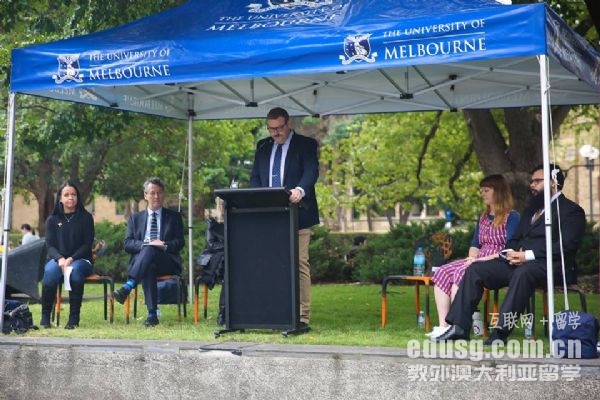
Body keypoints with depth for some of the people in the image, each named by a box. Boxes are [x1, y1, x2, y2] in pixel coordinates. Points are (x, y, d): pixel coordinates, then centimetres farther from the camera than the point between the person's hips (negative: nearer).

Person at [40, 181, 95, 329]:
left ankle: (74, 317, -33)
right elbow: (50, 245, 2)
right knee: (50, 271, -34)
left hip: (80, 260, -1)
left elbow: (87, 244, -2)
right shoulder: (52, 220, 10)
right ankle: (45, 316, -24)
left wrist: (71, 259, -18)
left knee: (75, 270, -37)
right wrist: (60, 259, -20)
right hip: (57, 259, 1)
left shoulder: (86, 218, 5)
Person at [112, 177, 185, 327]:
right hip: (141, 260, 1)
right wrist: (145, 244, -12)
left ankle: (127, 287, -50)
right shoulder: (135, 218, 21)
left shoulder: (174, 217, 18)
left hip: (167, 263, -1)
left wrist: (164, 246, -14)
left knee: (150, 251, -35)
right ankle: (152, 314, -41)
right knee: (149, 268, -37)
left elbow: (179, 242, 7)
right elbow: (127, 244, 8)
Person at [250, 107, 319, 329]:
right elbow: (255, 177, 16)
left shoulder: (306, 145, 3)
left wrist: (300, 190, -32)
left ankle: (302, 316, -4)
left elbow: (311, 171, -11)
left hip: (296, 213, -4)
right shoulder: (263, 147, 18)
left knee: (300, 264, -6)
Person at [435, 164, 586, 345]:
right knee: (475, 269, -10)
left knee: (522, 273, -40)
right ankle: (459, 327, -14)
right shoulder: (532, 208, 28)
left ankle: (501, 332, -43)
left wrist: (528, 255, -19)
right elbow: (515, 239, 25)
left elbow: (566, 245, -12)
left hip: (547, 264, -8)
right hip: (517, 261, 8)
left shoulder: (572, 210, 3)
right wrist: (511, 252, -1)